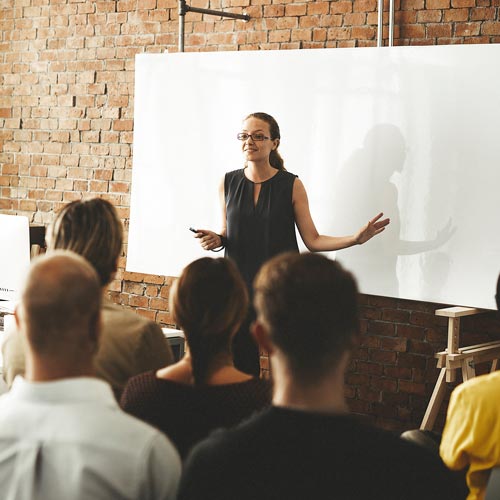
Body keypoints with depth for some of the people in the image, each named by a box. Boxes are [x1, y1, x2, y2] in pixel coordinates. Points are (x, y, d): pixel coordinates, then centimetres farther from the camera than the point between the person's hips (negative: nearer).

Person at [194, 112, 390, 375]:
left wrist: (355, 238, -14)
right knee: (241, 367, 2)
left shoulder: (291, 185, -3)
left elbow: (313, 240, -2)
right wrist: (216, 240, -6)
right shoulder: (228, 183, 4)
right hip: (239, 288, 2)